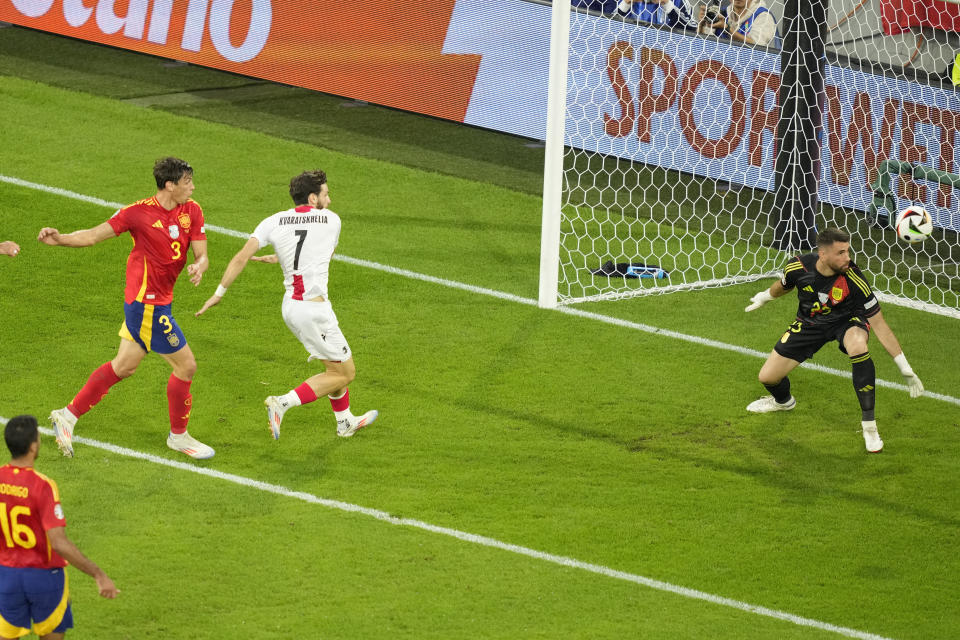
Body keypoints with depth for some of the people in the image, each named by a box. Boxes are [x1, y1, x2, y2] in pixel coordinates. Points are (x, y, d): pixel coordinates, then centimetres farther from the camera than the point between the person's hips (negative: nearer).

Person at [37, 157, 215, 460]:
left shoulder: (192, 211, 1)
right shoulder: (139, 212, -16)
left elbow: (201, 254, 0)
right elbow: (95, 235, -13)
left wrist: (199, 267, -24)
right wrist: (59, 239, -29)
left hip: (155, 301, 7)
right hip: (148, 304, -7)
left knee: (124, 366, 17)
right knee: (185, 366, -1)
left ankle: (68, 415, 29)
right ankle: (179, 435, 18)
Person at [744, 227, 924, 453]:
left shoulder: (854, 279, -33)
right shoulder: (799, 267, -26)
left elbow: (879, 325, -27)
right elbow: (782, 286, 2)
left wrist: (906, 370, -28)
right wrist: (763, 297, 24)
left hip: (846, 321, -3)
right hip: (809, 322, 3)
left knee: (858, 346, -39)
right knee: (767, 377, -1)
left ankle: (869, 424, -27)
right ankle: (783, 401, 42)